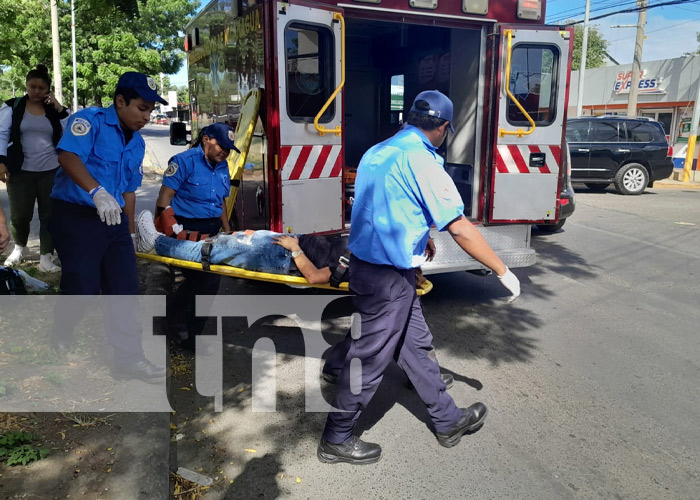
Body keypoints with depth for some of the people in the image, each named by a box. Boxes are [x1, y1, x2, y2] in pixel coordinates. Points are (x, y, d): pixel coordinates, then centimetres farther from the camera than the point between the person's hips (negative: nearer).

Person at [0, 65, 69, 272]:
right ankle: (19, 247, 32)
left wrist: (59, 109, -9)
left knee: (49, 215, 1)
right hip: (20, 171, -1)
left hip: (51, 171, 1)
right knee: (20, 215, 4)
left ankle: (46, 257, 8)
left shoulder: (54, 109, 6)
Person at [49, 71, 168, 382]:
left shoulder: (137, 143, 15)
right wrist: (97, 191, -39)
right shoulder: (90, 121, -7)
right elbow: (68, 156, -25)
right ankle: (61, 338, 29)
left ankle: (129, 359, 8)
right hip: (76, 217, -6)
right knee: (83, 287, -2)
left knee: (125, 289, 1)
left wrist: (129, 232, 20)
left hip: (115, 221, 7)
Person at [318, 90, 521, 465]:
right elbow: (460, 228, -18)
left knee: (416, 345, 19)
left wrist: (419, 239, 37)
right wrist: (503, 271, -8)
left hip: (366, 263, 10)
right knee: (371, 358, 5)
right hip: (388, 276, -9)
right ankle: (336, 440, 21)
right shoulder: (420, 160, -17)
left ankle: (448, 420, 35)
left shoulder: (377, 152, 10)